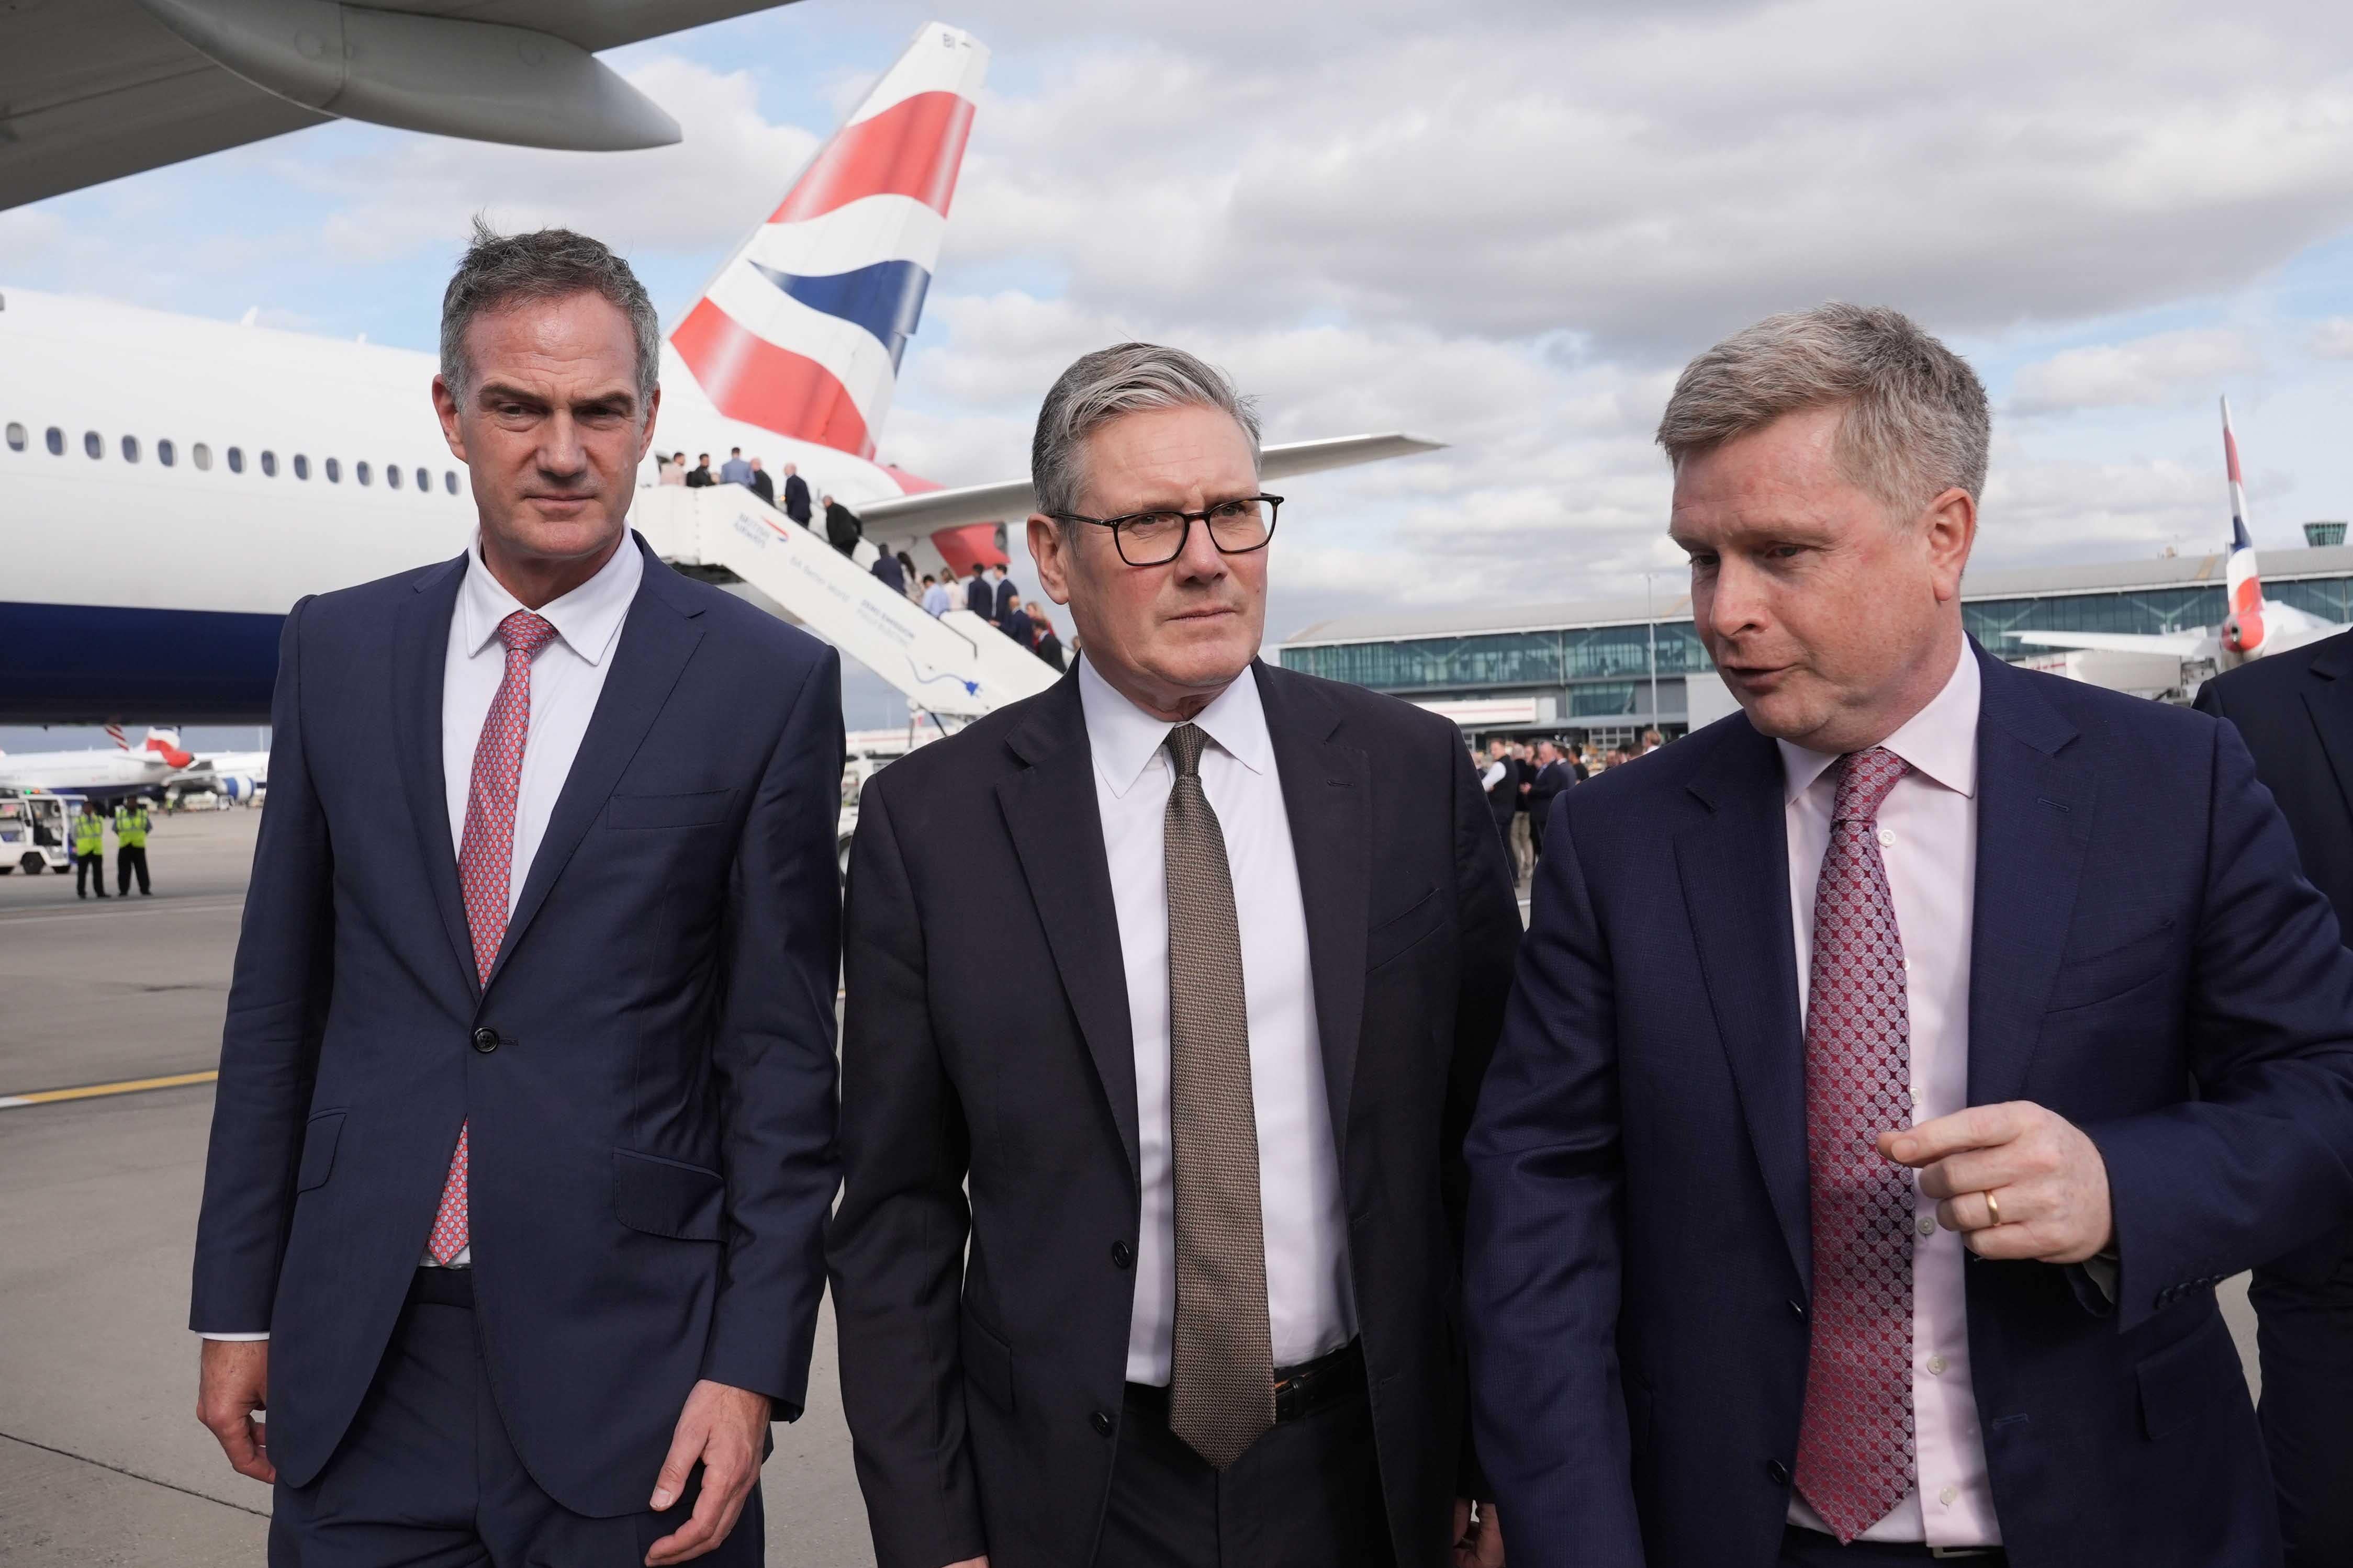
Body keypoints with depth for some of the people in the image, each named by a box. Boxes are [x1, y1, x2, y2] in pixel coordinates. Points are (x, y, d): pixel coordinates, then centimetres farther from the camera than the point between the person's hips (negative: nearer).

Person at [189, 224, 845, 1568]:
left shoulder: (770, 683, -6)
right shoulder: (337, 652, 5)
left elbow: (785, 1058, -6)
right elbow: (280, 999, 9)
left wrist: (752, 1369, -8)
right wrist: (238, 1306, 9)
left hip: (628, 1362, -3)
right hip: (358, 1364, 3)